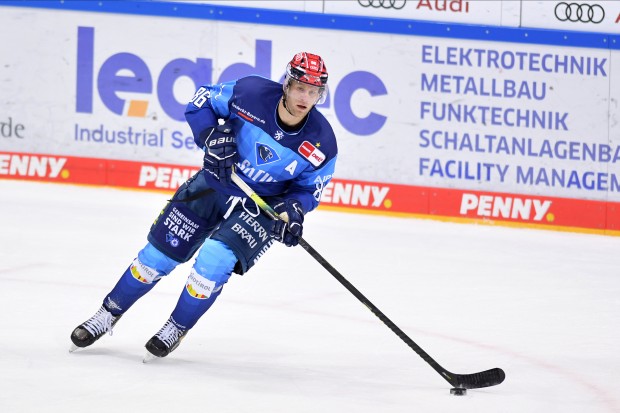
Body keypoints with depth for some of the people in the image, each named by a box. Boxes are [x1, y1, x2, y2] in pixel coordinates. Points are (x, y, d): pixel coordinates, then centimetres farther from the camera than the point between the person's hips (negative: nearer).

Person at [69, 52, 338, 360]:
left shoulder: (321, 143, -20)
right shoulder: (250, 92, -22)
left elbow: (309, 190, -4)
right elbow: (202, 101, -6)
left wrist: (292, 210, -24)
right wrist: (211, 136, -21)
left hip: (263, 205, -2)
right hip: (216, 182, 2)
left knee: (214, 260, -22)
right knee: (159, 253, 3)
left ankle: (177, 329, 2)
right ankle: (108, 315, 23)